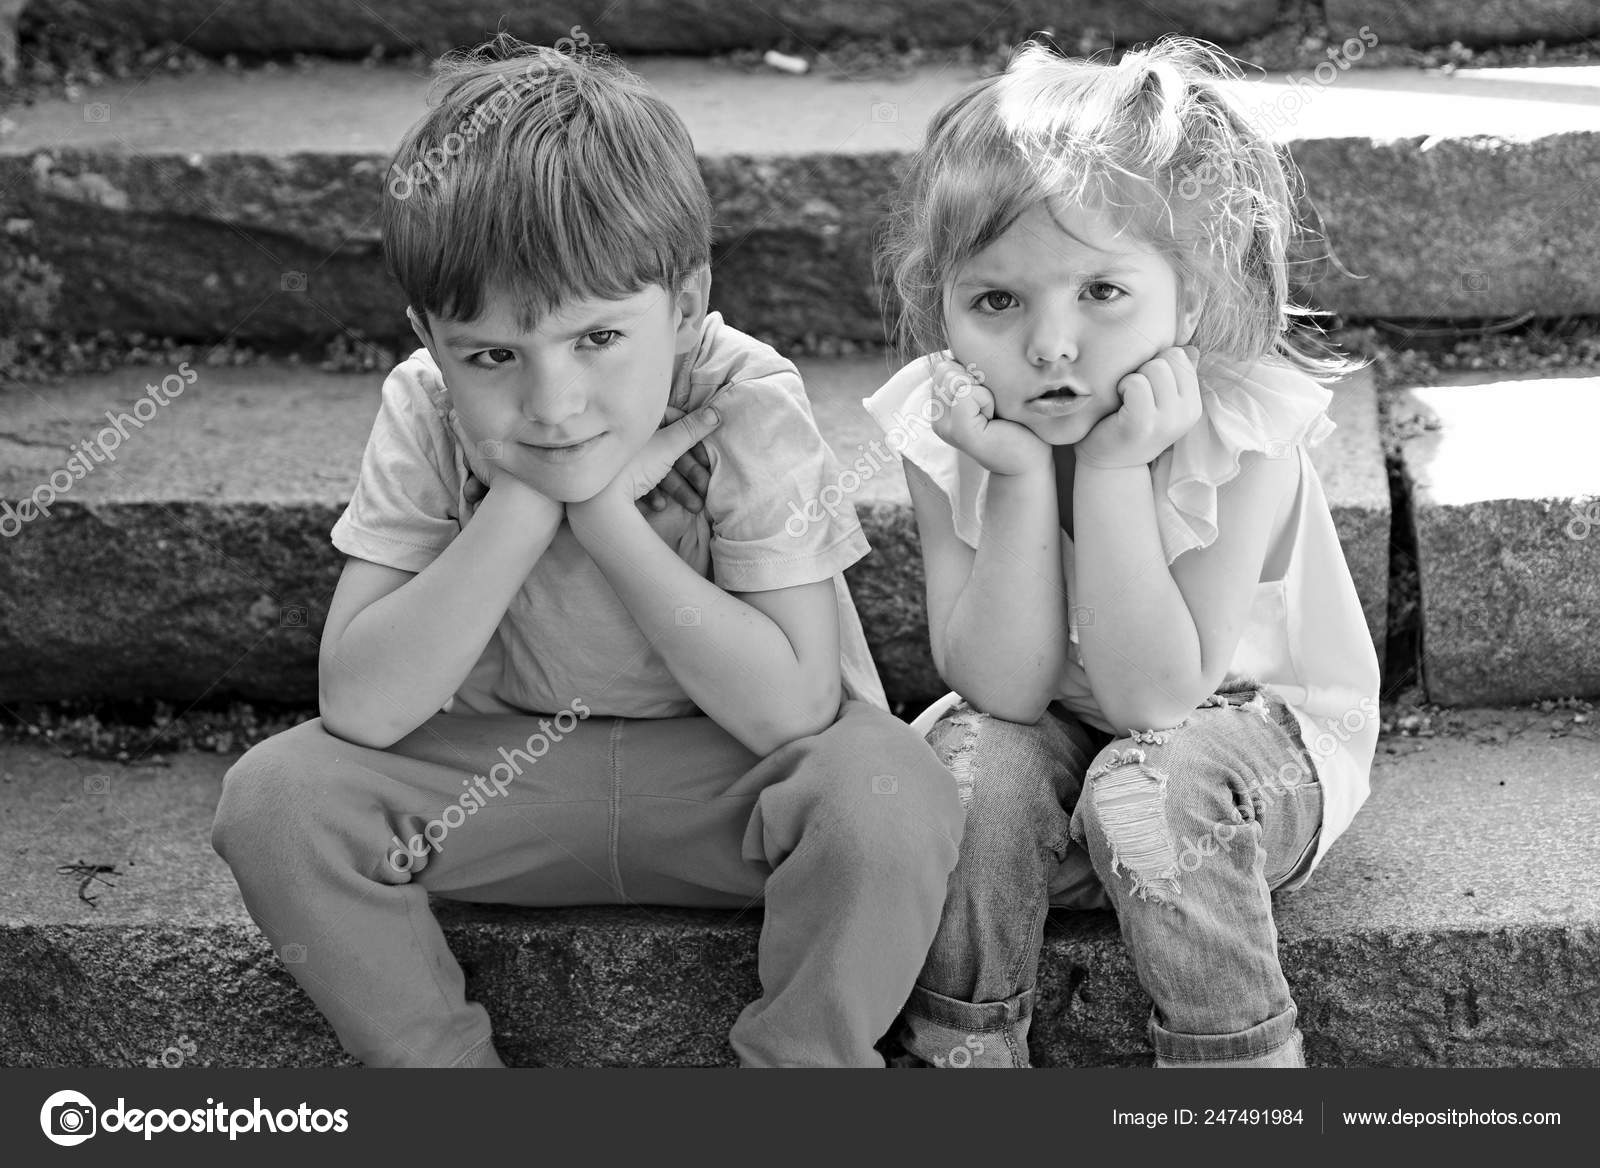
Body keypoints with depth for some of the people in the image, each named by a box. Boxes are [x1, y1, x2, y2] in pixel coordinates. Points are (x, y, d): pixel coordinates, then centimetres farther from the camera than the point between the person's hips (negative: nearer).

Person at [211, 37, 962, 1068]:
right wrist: (527, 503, -30)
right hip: (504, 777, 3)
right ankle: (440, 1063, -1)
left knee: (891, 792, -33)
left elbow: (792, 708, -27)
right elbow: (359, 706, -22)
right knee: (274, 795, -19)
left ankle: (795, 1069, -10)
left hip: (727, 774, -2)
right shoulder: (426, 416, -14)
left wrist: (602, 507, -29)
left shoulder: (749, 414, -20)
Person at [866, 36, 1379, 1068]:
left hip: (1262, 728, -3)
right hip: (1056, 736, 3)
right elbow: (1002, 689, -22)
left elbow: (1154, 695, -30)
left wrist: (1112, 471, -36)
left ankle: (1243, 1063, -14)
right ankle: (965, 1051, -9)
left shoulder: (1241, 432, -26)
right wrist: (1022, 481, -33)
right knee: (973, 760, -27)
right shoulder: (947, 431, -17)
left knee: (1147, 784, -32)